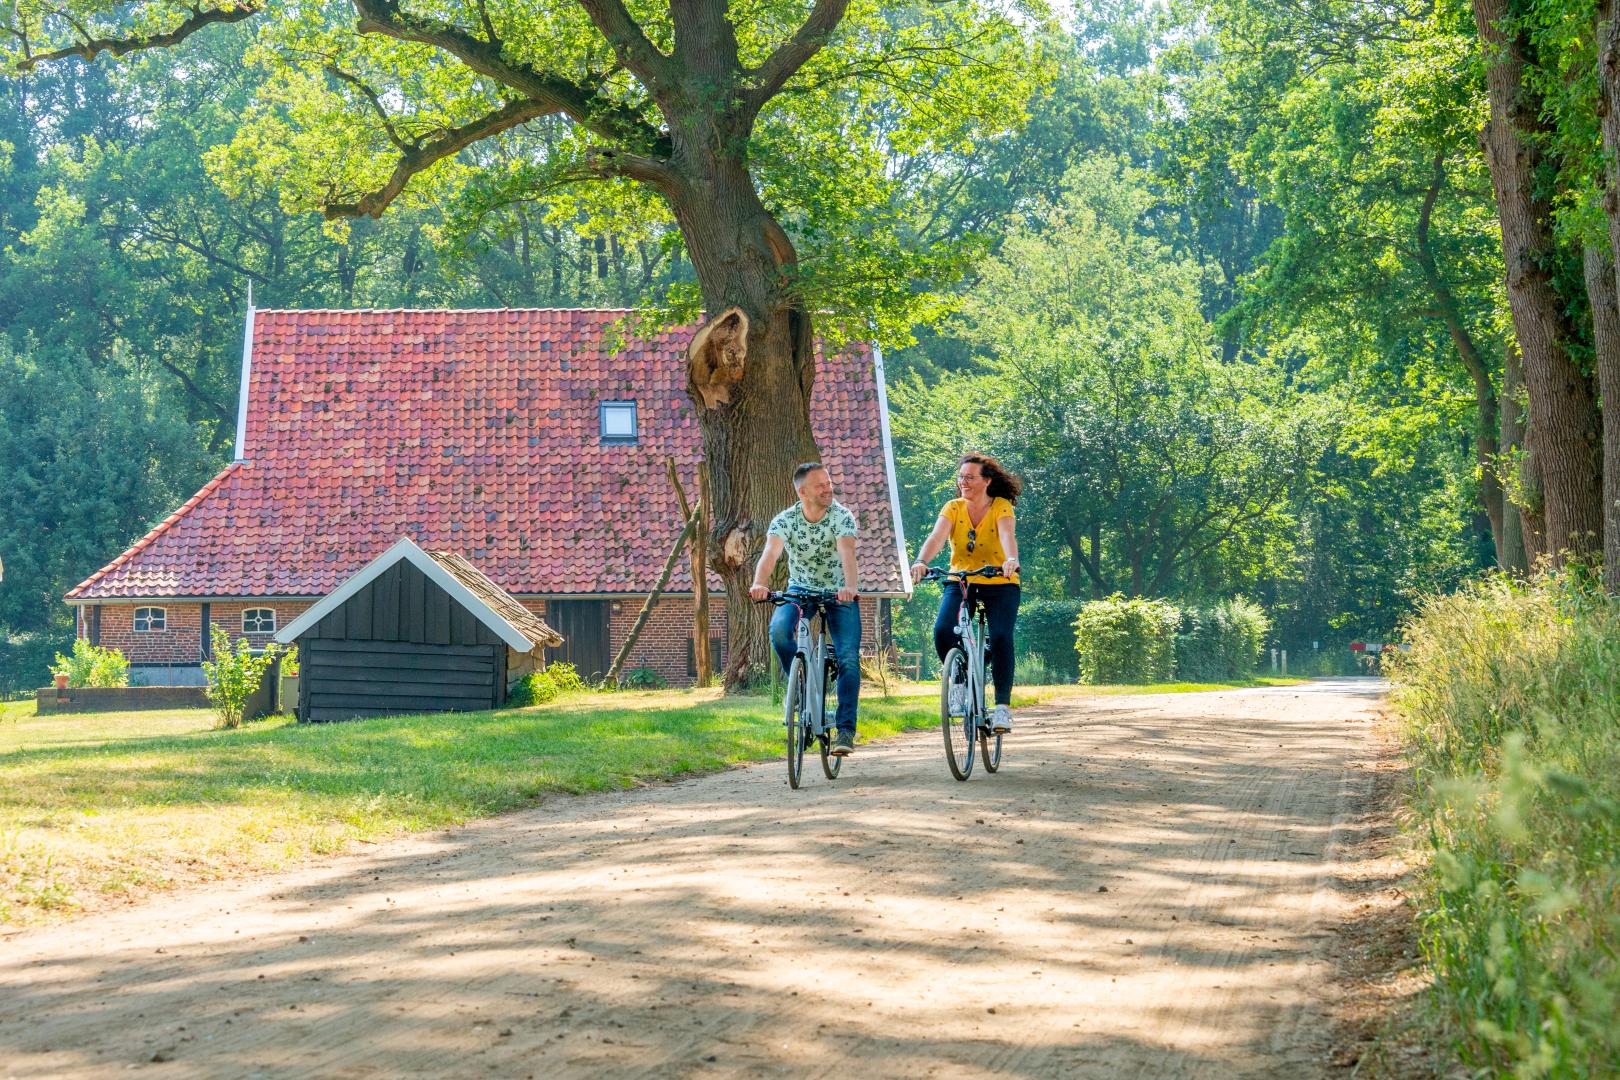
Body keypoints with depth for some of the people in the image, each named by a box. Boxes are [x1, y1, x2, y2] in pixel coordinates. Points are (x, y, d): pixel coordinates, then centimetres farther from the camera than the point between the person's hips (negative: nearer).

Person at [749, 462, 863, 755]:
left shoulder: (842, 516, -18)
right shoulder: (785, 520, -15)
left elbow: (847, 553, -35)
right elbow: (770, 553, -32)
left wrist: (850, 588, -55)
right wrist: (759, 584, -54)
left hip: (839, 592, -1)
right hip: (800, 589, 1)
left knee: (849, 659, -17)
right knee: (779, 629, -30)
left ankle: (846, 730, -11)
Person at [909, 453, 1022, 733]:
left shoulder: (1001, 507, -8)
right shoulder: (953, 508, -2)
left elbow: (1007, 535, -28)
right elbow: (937, 537, -19)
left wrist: (1011, 560, -50)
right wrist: (921, 561, -40)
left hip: (1000, 586, -2)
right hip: (960, 583, 2)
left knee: (1000, 637, -24)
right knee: (943, 630, -23)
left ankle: (1003, 705, -16)